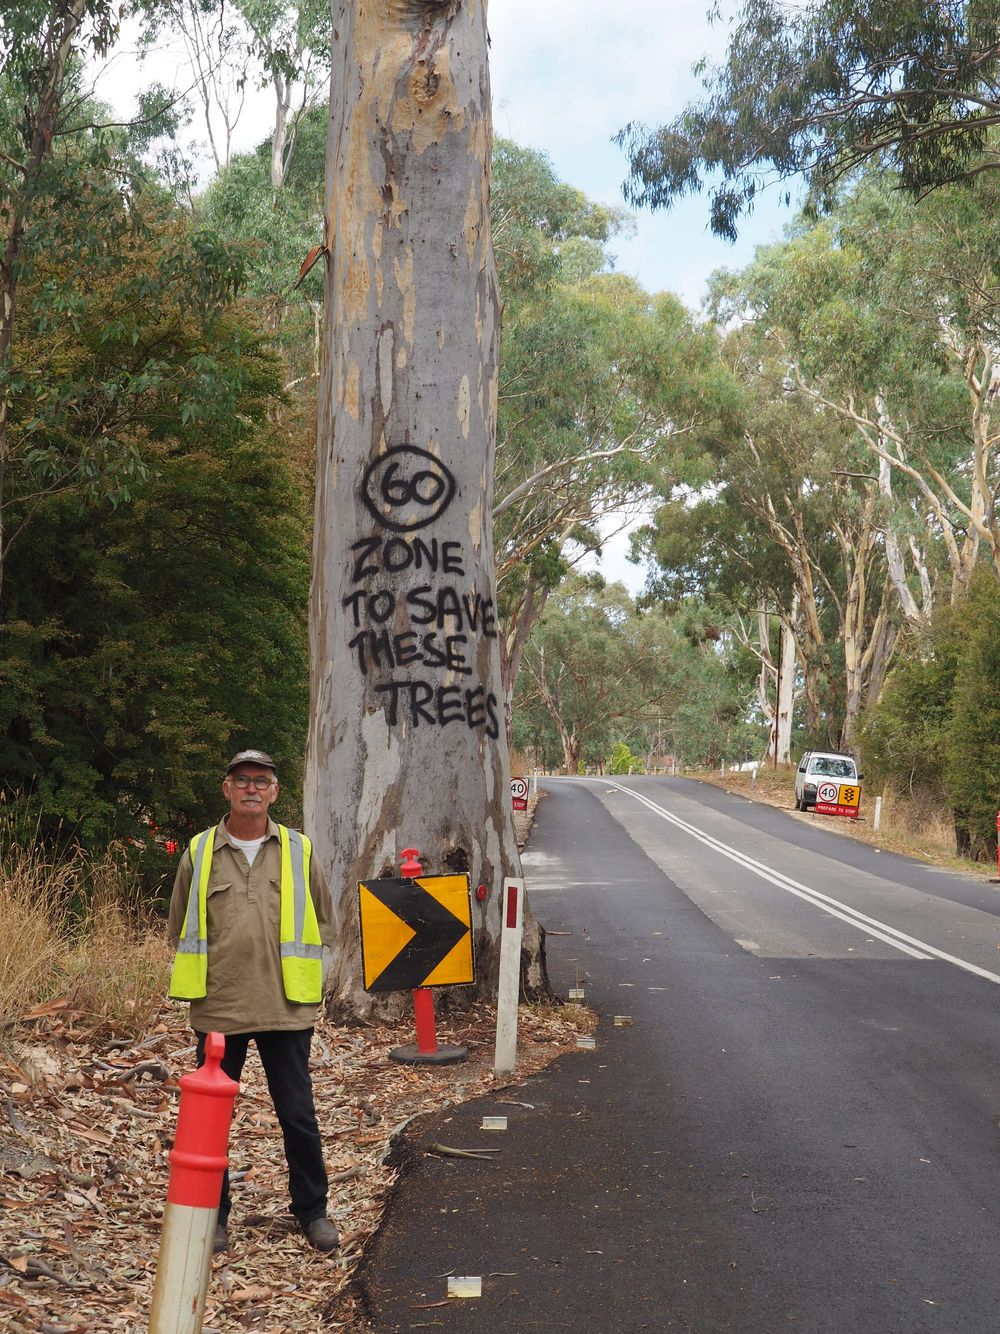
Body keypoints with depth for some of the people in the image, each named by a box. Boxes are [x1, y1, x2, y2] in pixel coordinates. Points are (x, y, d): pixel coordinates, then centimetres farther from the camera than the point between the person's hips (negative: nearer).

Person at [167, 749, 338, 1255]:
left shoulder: (299, 851, 4)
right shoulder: (199, 852, 4)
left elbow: (323, 924, 11)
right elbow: (179, 927, 12)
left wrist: (303, 978, 4)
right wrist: (198, 980, 4)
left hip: (287, 1009, 0)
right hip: (217, 1009, 0)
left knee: (298, 1116, 6)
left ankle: (311, 1209, 20)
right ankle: (212, 1213, 23)